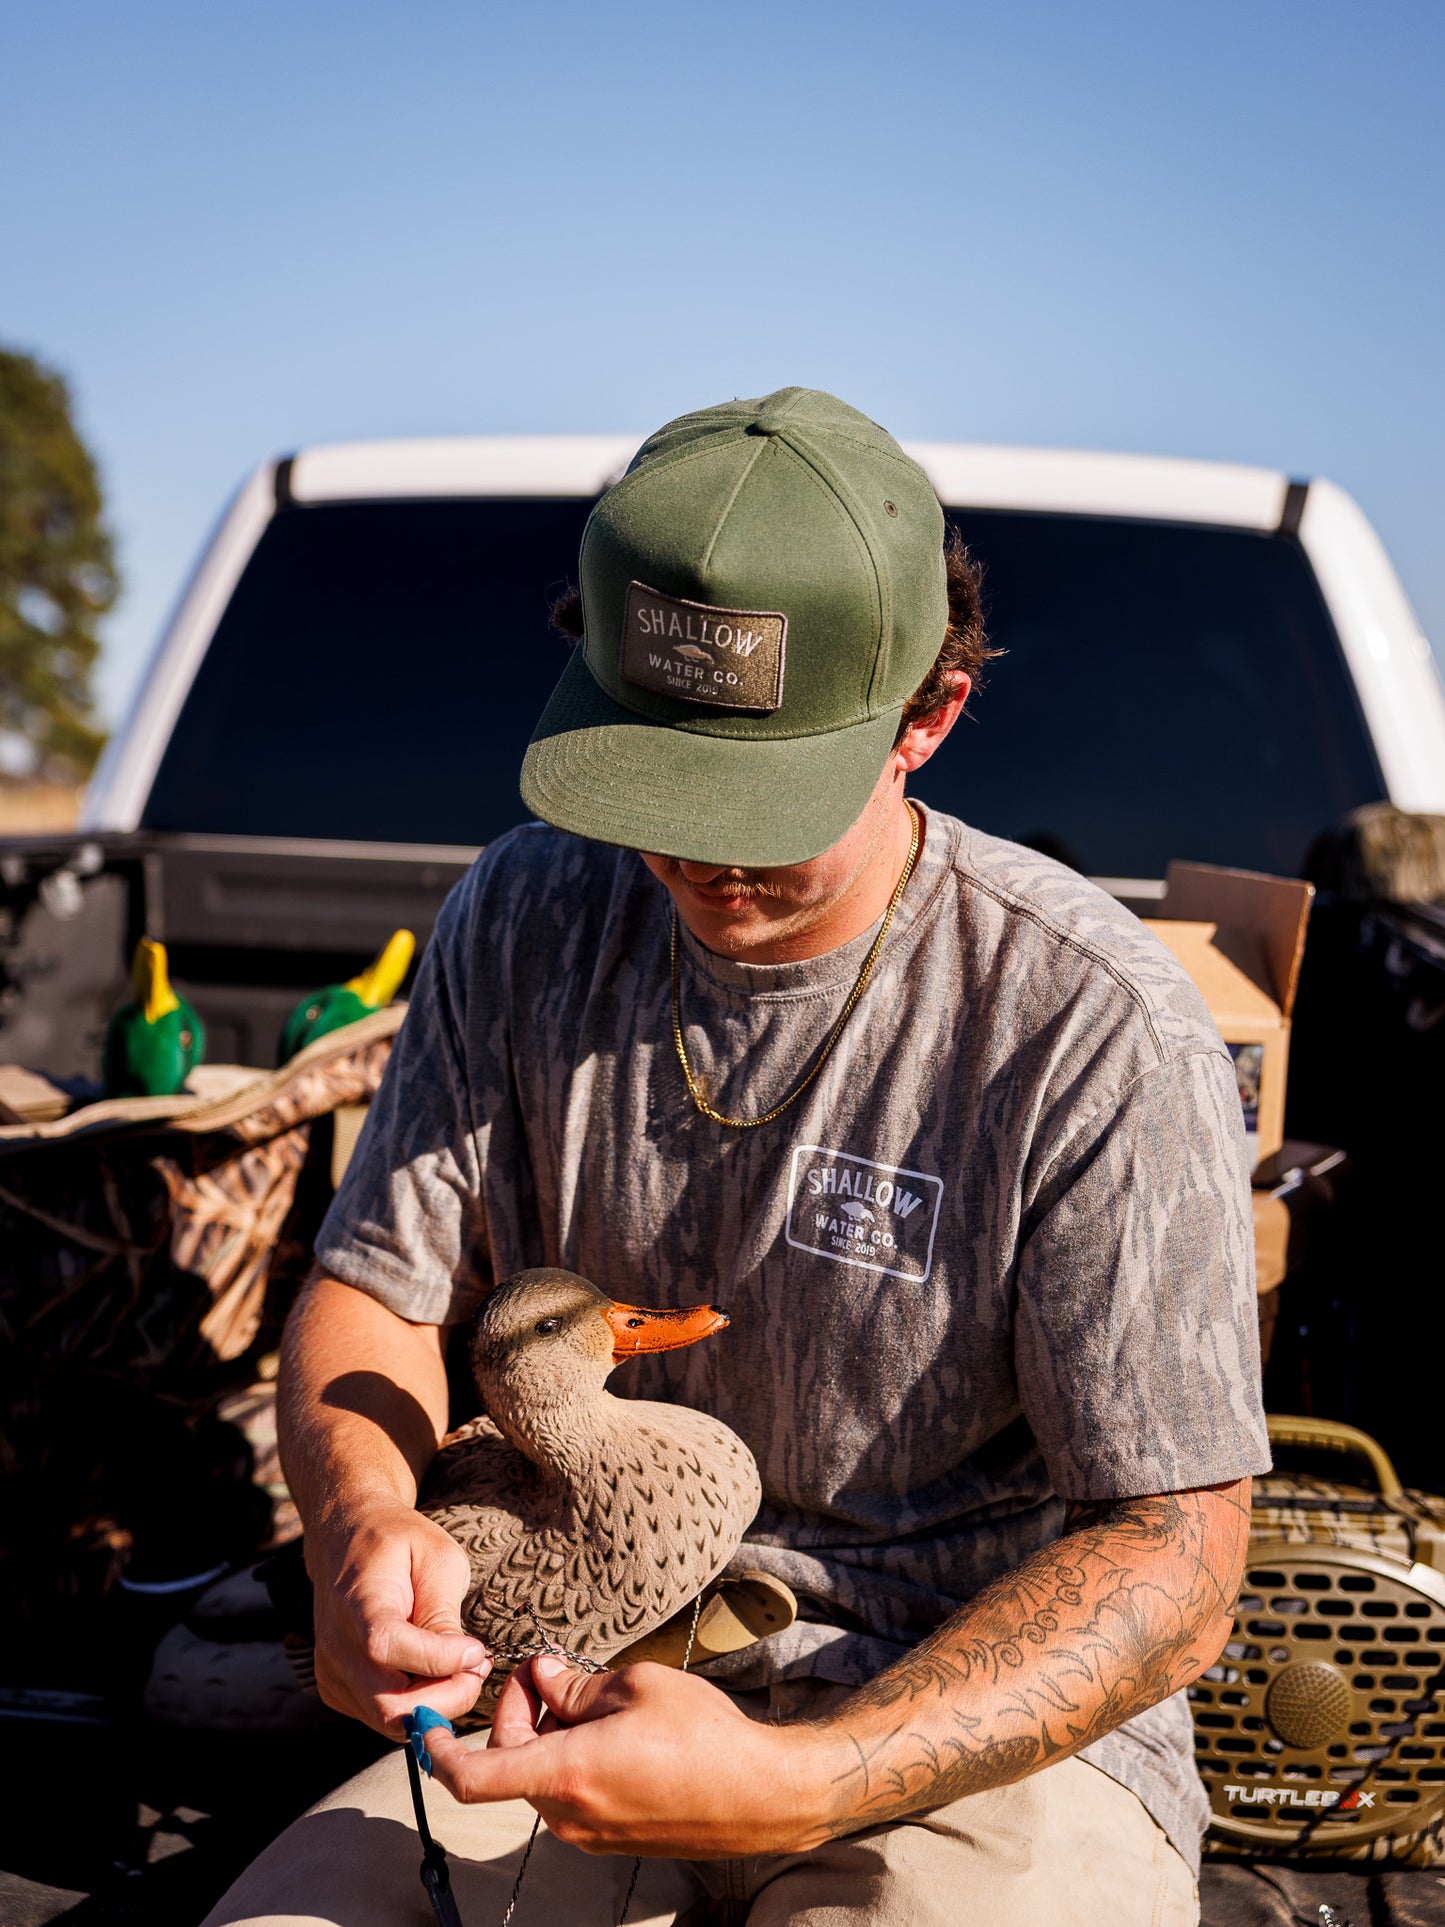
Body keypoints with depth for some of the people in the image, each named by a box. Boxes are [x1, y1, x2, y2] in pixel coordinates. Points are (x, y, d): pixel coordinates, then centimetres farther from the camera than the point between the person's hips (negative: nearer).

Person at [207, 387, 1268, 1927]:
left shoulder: (1101, 1033, -16)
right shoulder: (526, 922, 0)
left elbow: (1168, 1561, -14)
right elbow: (376, 1285, 6)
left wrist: (800, 1784, -27)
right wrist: (360, 1516, -17)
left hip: (991, 1729, -3)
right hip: (589, 1683, 4)